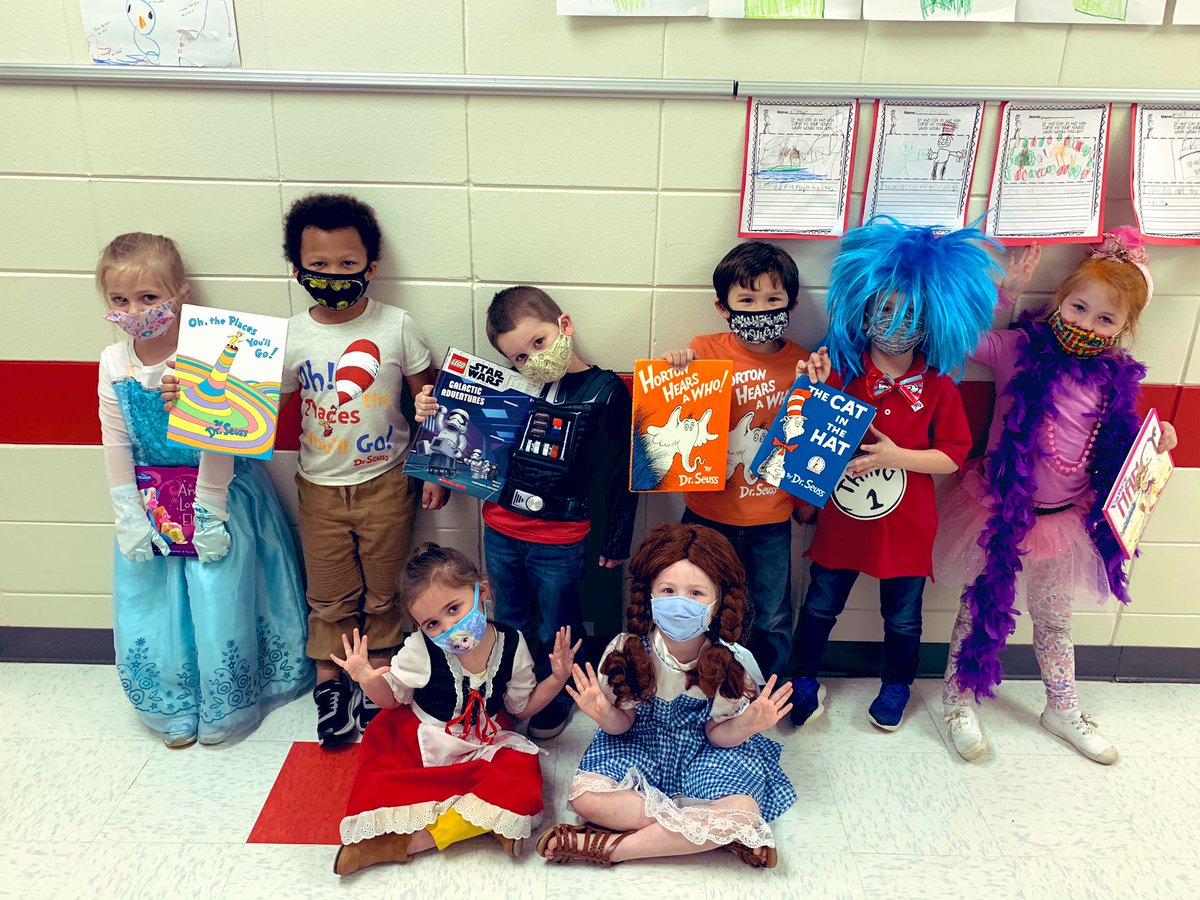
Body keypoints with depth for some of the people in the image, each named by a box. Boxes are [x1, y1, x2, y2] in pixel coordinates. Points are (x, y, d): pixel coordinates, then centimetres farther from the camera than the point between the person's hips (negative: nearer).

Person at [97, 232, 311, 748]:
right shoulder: (114, 363, -2)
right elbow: (116, 445, 2)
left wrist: (210, 515, -17)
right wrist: (129, 517, -1)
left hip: (216, 496, -5)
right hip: (152, 504, 5)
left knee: (220, 605, 3)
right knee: (148, 609, 13)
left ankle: (226, 709, 29)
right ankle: (177, 710, 36)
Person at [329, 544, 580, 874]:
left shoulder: (511, 645, -12)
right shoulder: (420, 650, -17)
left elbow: (522, 707, 2)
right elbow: (392, 698, -1)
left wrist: (557, 678, -12)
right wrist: (368, 680, -22)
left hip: (486, 743, 2)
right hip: (419, 743, -1)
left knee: (522, 776, -27)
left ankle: (415, 840, -23)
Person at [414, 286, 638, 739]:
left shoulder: (606, 391, -12)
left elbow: (622, 472, -7)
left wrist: (616, 541, -3)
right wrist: (433, 416, -8)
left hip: (559, 543, -3)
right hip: (499, 531, 4)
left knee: (555, 632, 17)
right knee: (509, 624, 23)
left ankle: (558, 697, 43)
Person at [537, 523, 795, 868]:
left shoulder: (729, 661, -17)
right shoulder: (626, 651, -17)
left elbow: (719, 735, -6)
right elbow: (621, 725, -5)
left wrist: (744, 725, -30)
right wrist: (606, 714, -30)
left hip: (705, 751, 0)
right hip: (640, 746, 1)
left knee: (743, 811, -30)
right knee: (584, 792, -28)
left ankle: (609, 846, -22)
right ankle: (711, 832, -20)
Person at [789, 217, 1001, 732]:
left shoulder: (937, 386, -5)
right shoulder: (841, 370, -5)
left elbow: (954, 456, -6)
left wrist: (896, 456, -19)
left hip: (905, 526, 0)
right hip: (841, 518, 0)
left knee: (903, 619, 17)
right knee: (820, 607, 14)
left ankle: (897, 686, 43)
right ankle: (805, 680, 37)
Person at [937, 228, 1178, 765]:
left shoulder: (1116, 379, -1)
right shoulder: (1020, 349, -13)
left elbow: (1118, 451, 9)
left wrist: (1154, 443, -9)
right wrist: (1005, 293, -23)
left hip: (1065, 520, 4)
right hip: (1001, 512, -4)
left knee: (1054, 621, 22)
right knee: (982, 606, 10)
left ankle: (1062, 710, 43)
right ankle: (958, 700, 29)